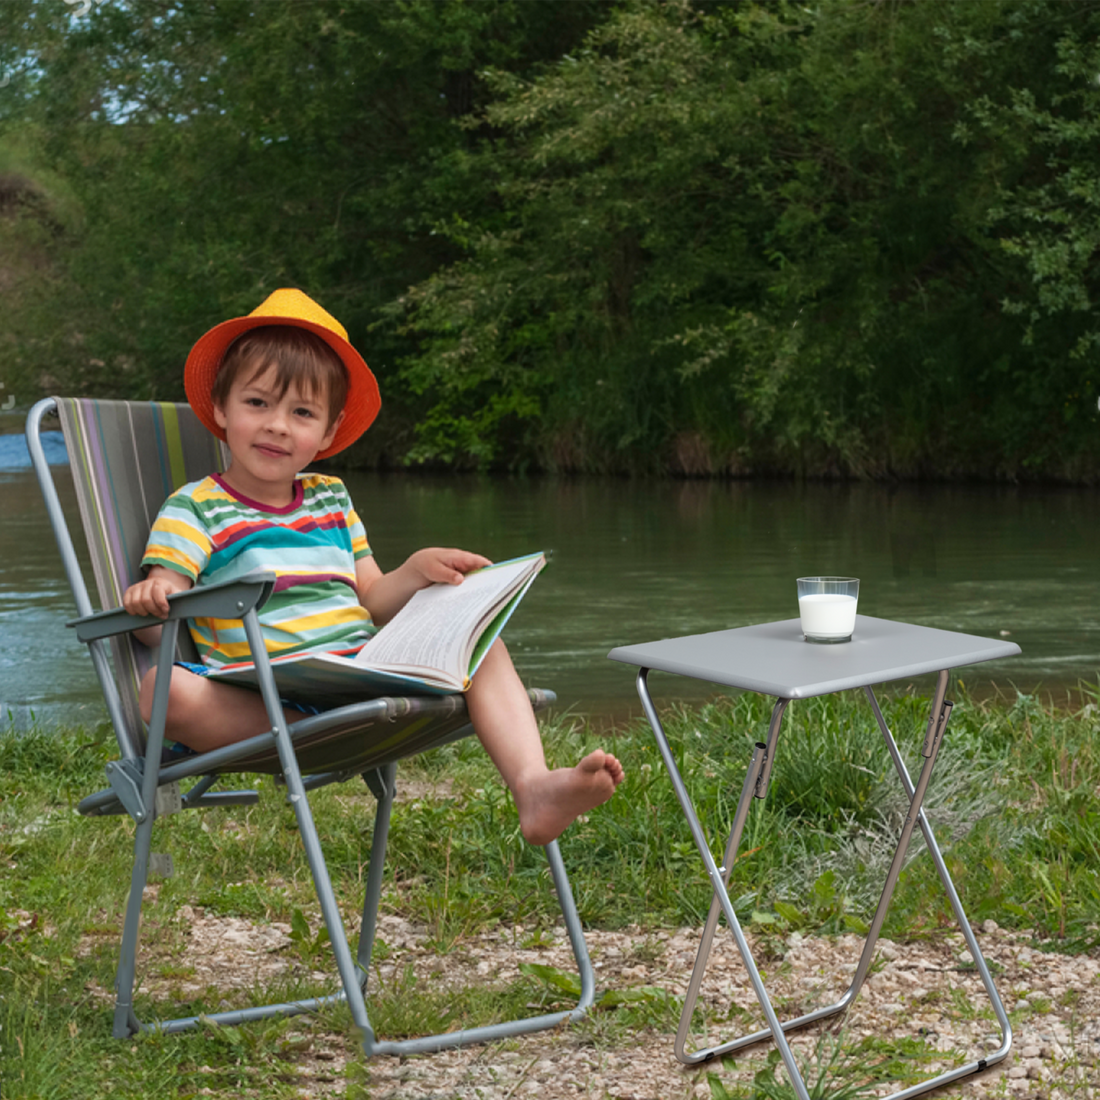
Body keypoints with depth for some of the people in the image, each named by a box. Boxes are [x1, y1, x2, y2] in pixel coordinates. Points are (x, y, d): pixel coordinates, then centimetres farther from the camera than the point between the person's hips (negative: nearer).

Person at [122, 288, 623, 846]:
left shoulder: (331, 499, 22)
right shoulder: (193, 508, 6)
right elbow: (160, 628, -4)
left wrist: (419, 571, 2)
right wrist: (150, 600, -28)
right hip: (263, 699, -5)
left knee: (481, 635, -10)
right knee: (163, 690, -33)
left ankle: (534, 786, -28)